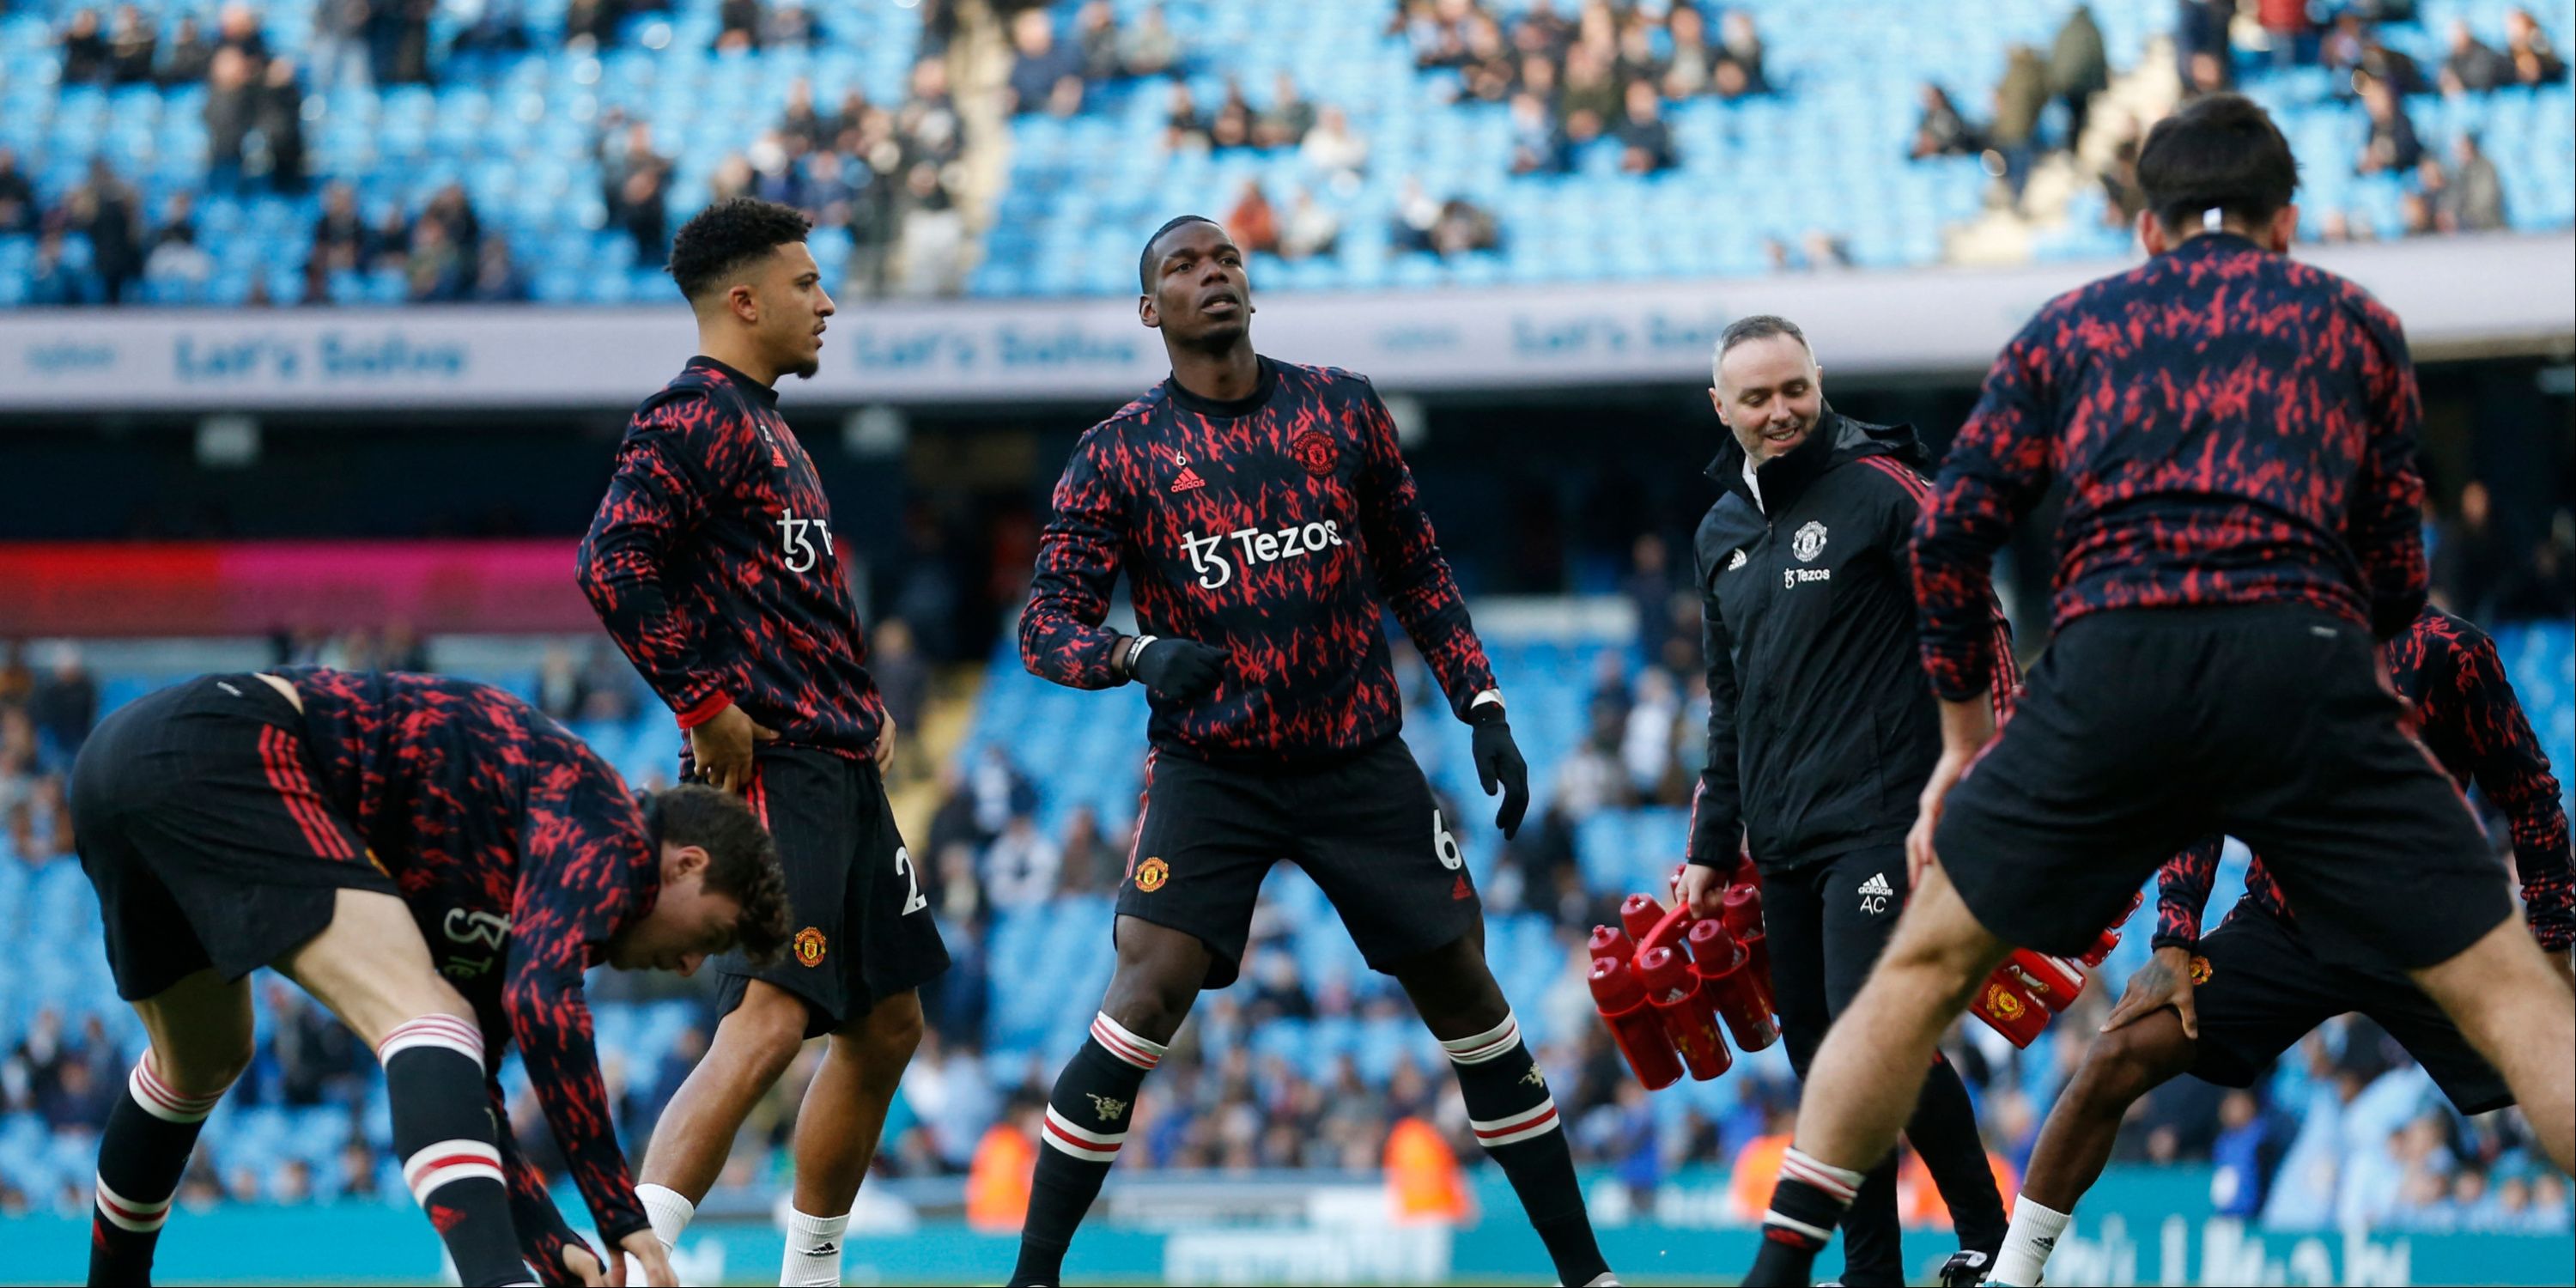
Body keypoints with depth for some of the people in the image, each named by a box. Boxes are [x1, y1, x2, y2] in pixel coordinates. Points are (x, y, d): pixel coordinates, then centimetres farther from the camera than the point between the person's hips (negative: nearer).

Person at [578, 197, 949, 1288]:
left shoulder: (763, 423, 21)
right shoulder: (696, 418, -11)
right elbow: (614, 565, -24)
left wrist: (861, 702, 19)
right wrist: (706, 706, -21)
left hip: (838, 769, 11)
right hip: (771, 769, -11)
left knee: (886, 1024, 16)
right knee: (770, 1020, -22)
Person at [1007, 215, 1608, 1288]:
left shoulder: (1343, 409, 4)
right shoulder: (1117, 455, -3)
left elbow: (1416, 571, 12)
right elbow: (1046, 623, -5)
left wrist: (1483, 708, 5)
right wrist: (1139, 653, -26)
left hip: (1361, 763, 2)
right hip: (1210, 773, -2)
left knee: (1466, 998, 5)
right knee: (1146, 998, -19)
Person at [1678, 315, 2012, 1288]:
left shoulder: (1881, 490, -6)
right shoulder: (1722, 532, 16)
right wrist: (1711, 846, 22)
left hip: (1879, 823, -7)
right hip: (1782, 843, 7)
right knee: (1819, 1061, 5)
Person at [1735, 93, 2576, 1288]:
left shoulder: (2072, 323, 25)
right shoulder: (2353, 320, 23)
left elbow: (1950, 531, 16)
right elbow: (2397, 574, 20)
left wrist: (1965, 737, 26)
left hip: (2109, 664, 1)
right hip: (2302, 664, -1)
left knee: (1927, 964, 18)